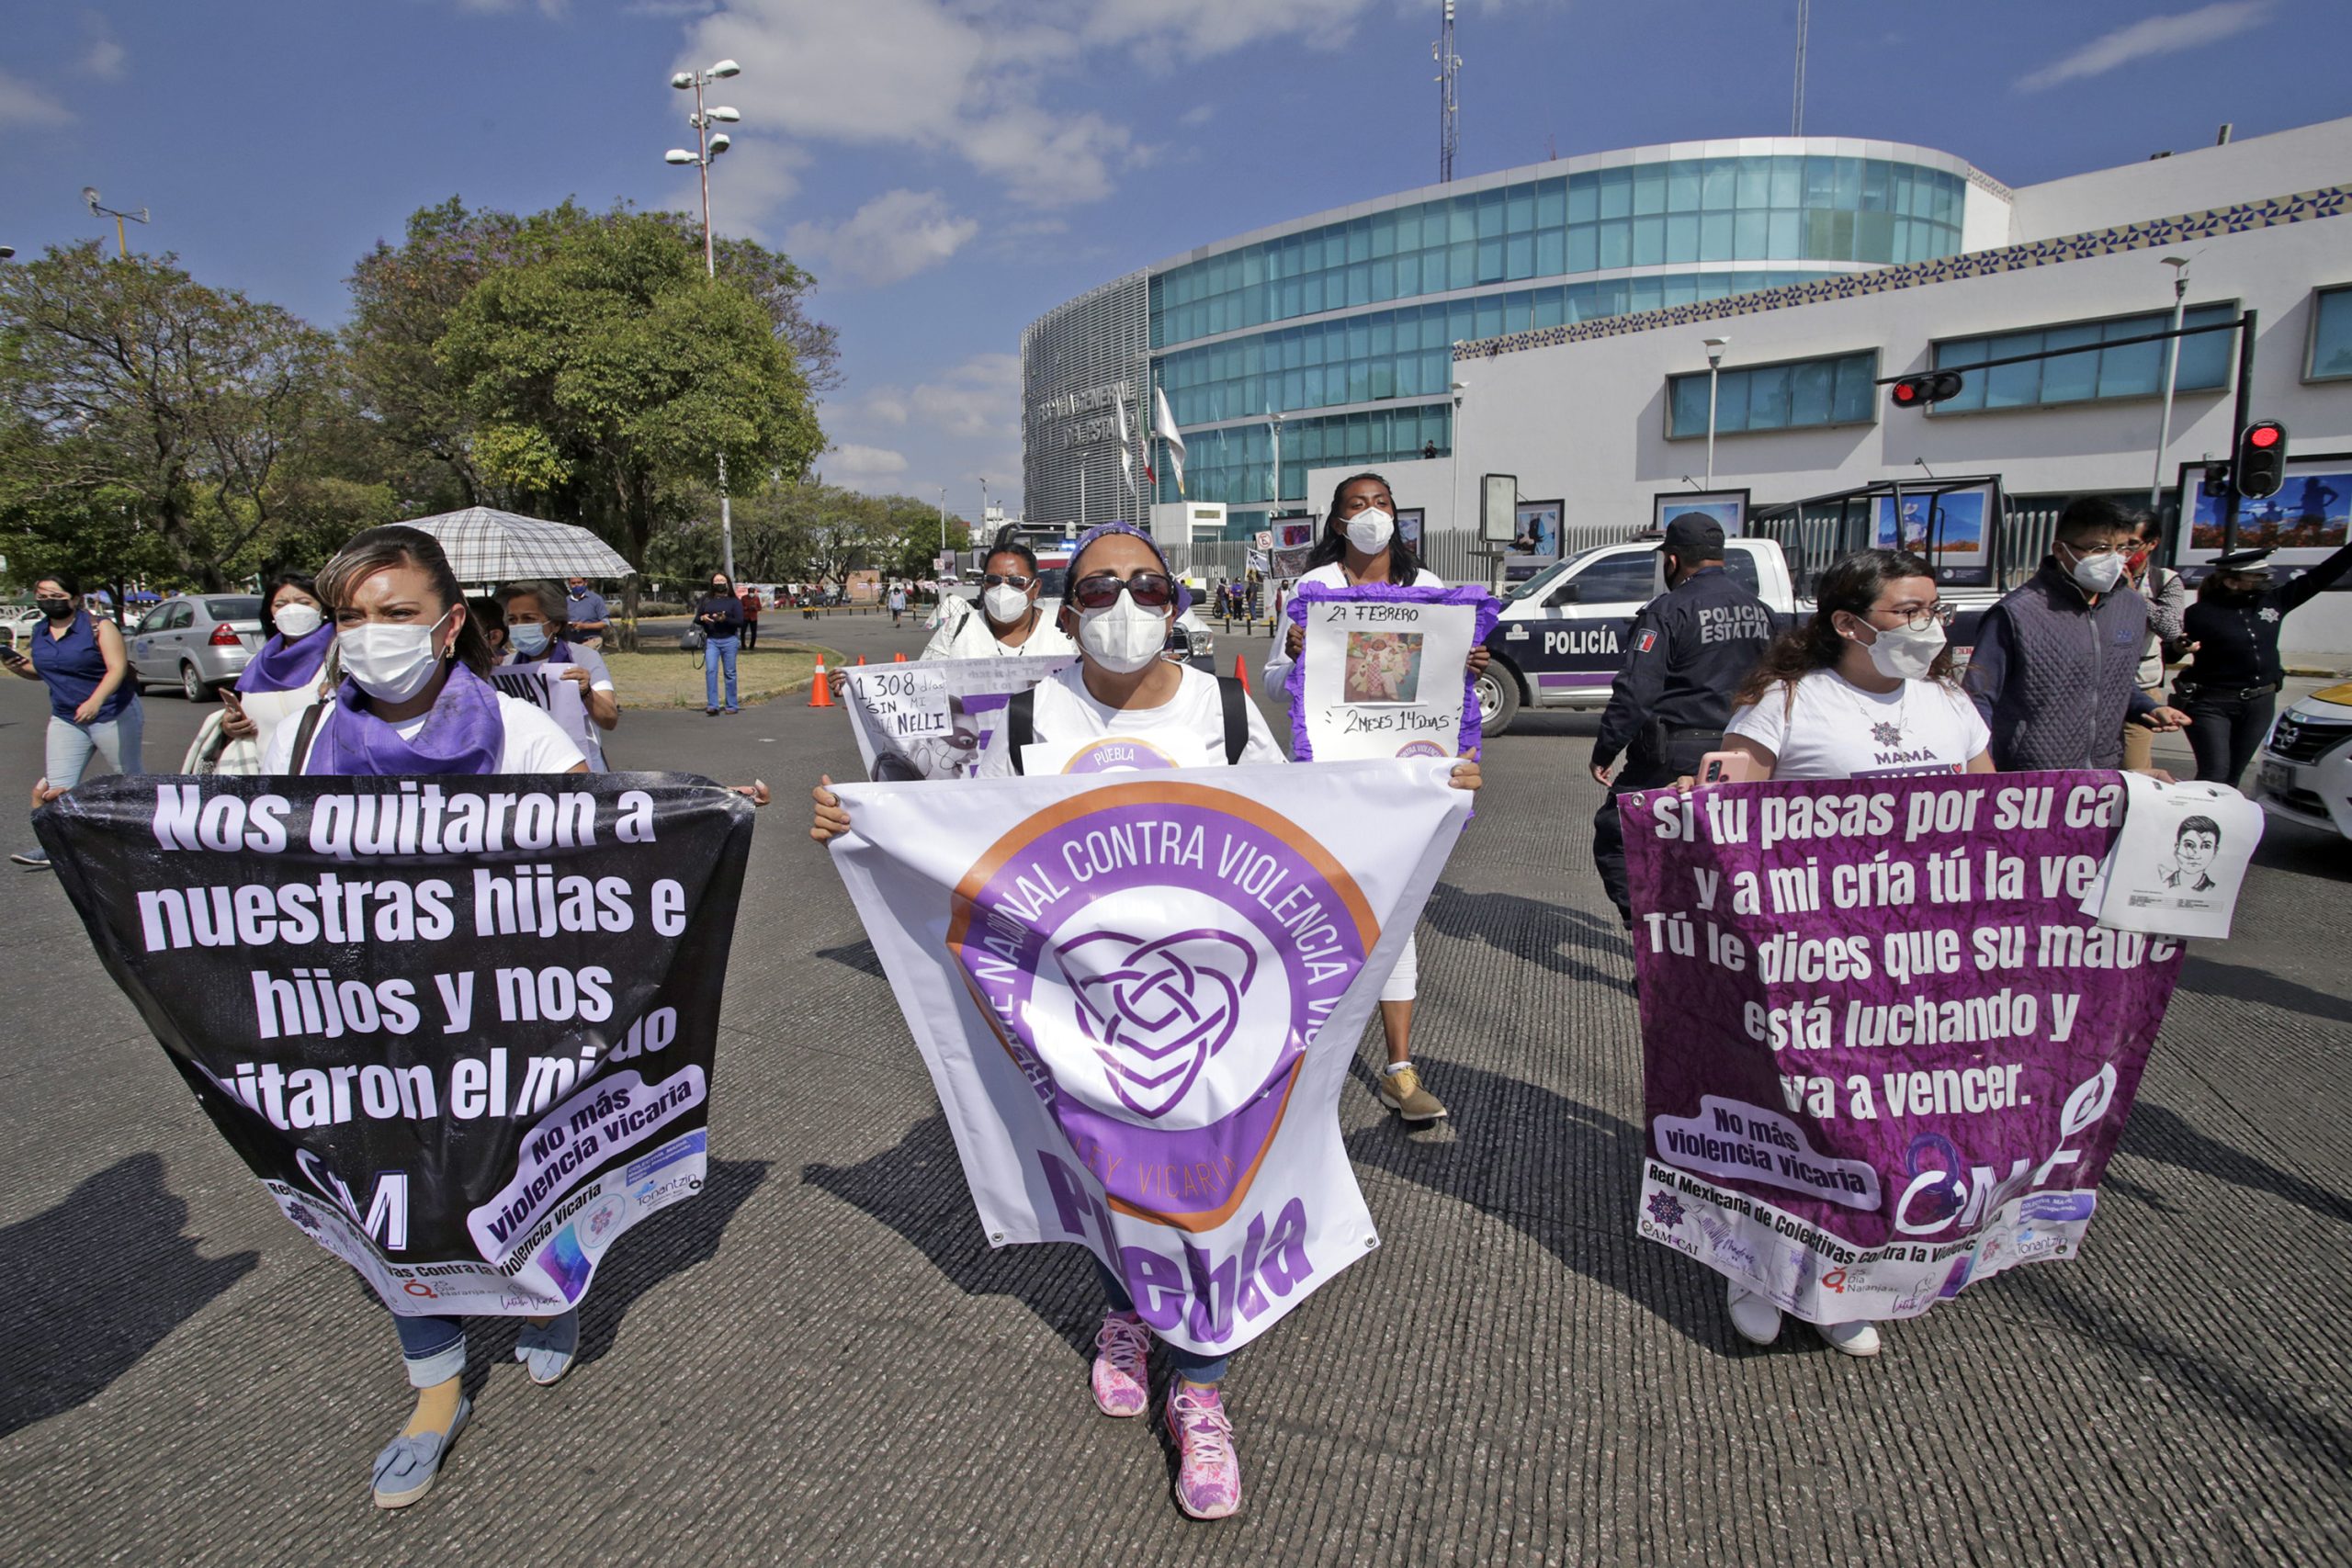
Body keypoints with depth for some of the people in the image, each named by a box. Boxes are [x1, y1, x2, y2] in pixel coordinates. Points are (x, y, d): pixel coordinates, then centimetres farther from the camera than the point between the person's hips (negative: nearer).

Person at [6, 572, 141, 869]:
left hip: (113, 714, -6)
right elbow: (40, 671, 21)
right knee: (57, 786, -2)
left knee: (130, 777, 8)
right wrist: (19, 667, -3)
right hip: (66, 719, 6)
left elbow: (117, 668, -21)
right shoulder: (38, 634, 7)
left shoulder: (99, 627, -13)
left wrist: (95, 701, -35)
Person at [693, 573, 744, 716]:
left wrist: (725, 619, -19)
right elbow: (696, 619, 15)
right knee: (710, 670, -12)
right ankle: (712, 705, -14)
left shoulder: (734, 601, 4)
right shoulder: (706, 600, 11)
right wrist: (702, 618, -8)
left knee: (730, 673, 2)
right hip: (711, 641, 2)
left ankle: (732, 706, 11)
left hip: (729, 641, -1)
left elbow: (740, 622, -3)